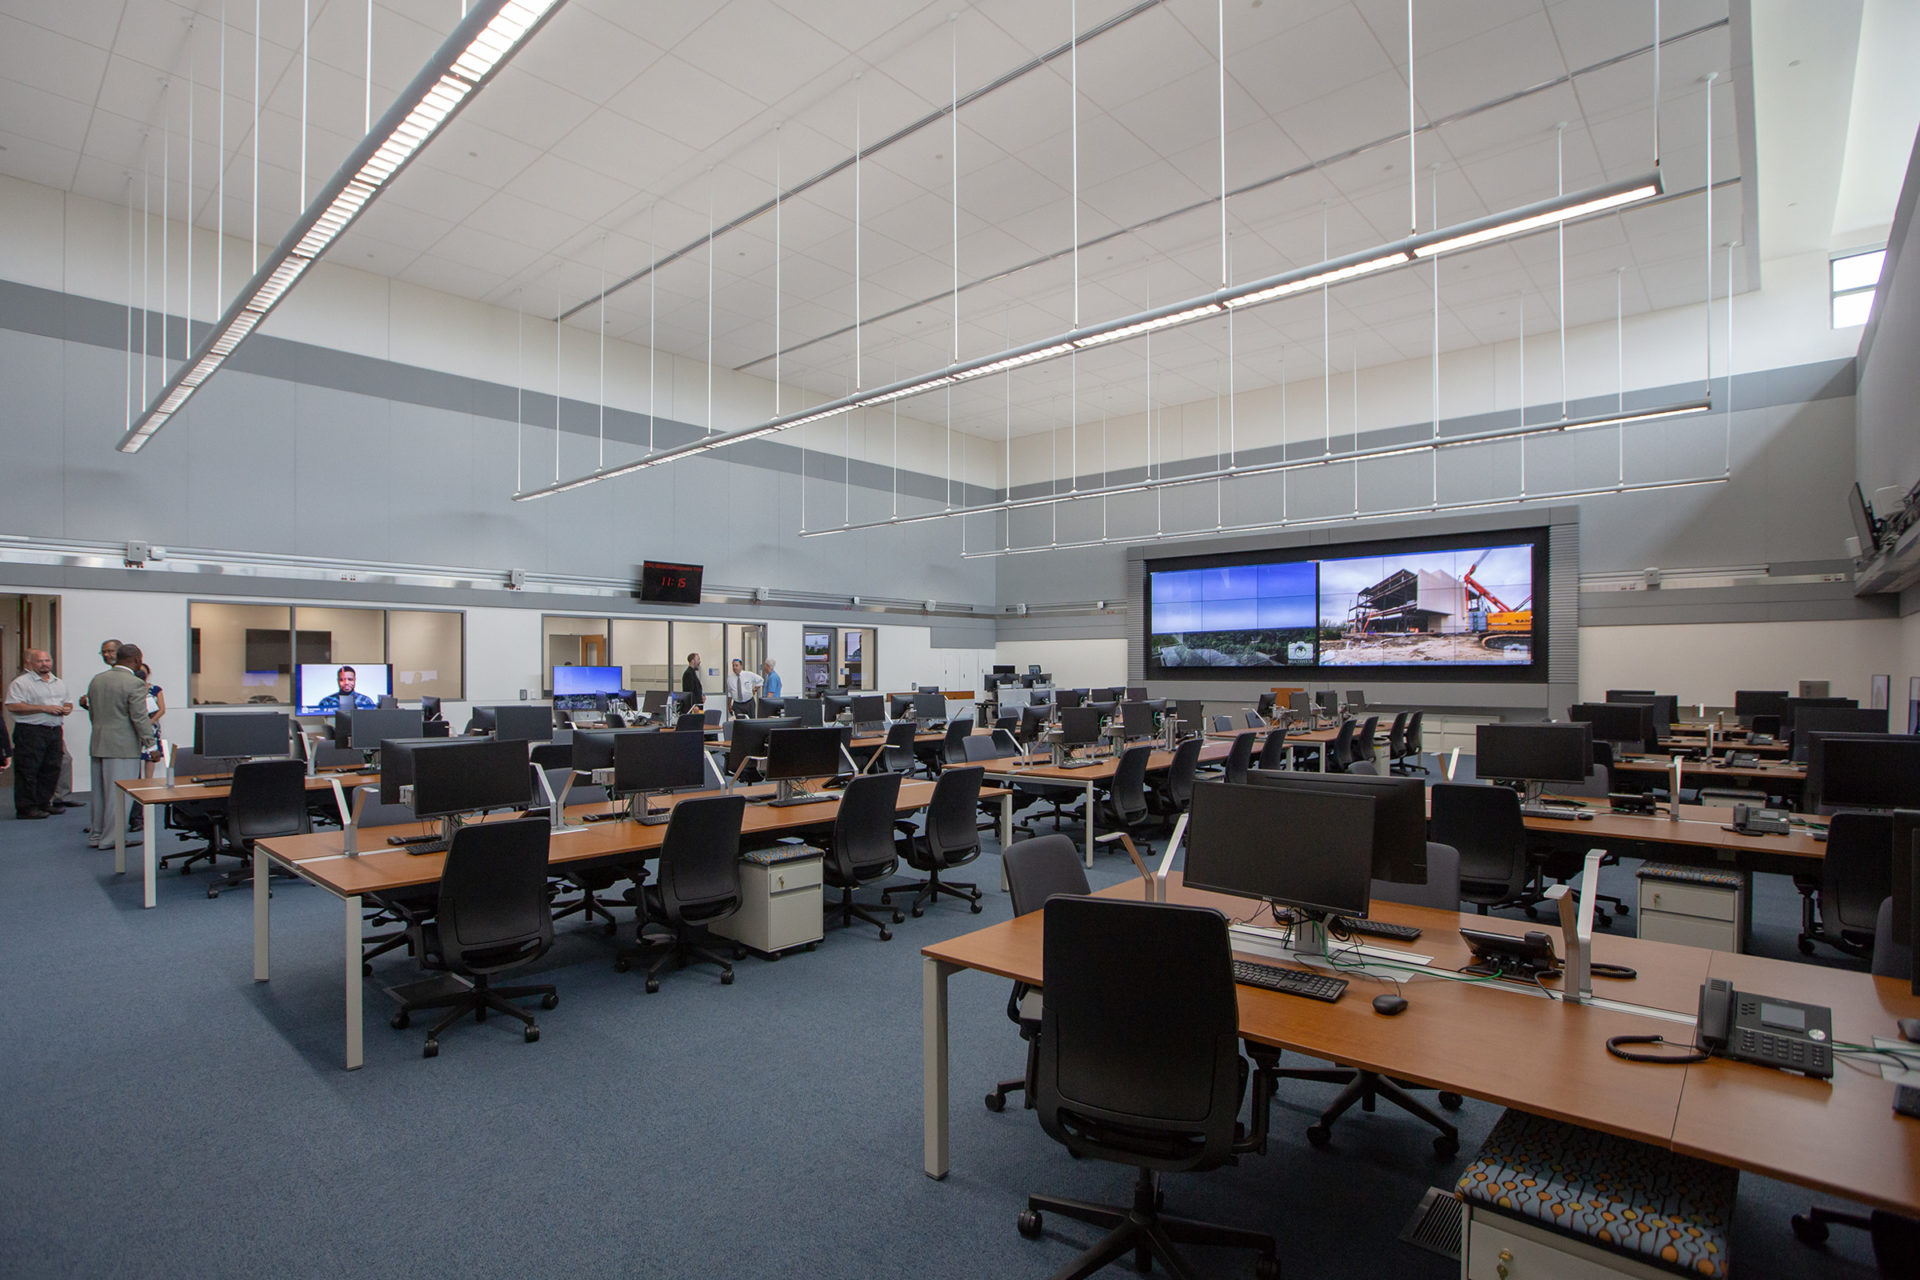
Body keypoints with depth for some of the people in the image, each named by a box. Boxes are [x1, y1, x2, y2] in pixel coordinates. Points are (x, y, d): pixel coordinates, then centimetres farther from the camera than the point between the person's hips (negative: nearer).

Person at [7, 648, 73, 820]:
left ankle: (43, 803, 19)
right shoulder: (21, 682, -6)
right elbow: (13, 706, -15)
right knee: (28, 771, -3)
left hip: (55, 730, 7)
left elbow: (68, 702, 26)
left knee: (51, 769, 9)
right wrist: (44, 708, -18)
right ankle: (26, 807, 2)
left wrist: (67, 709, 2)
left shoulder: (59, 682, 17)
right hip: (30, 732, -6)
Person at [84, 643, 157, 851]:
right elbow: (139, 718, -17)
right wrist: (151, 744, -12)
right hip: (123, 747, -8)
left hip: (98, 745, 8)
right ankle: (112, 838, 3)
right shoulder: (134, 683, -15)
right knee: (119, 794, -1)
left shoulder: (96, 680, 10)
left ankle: (96, 834, 25)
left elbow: (92, 713, 17)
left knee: (100, 793, 16)